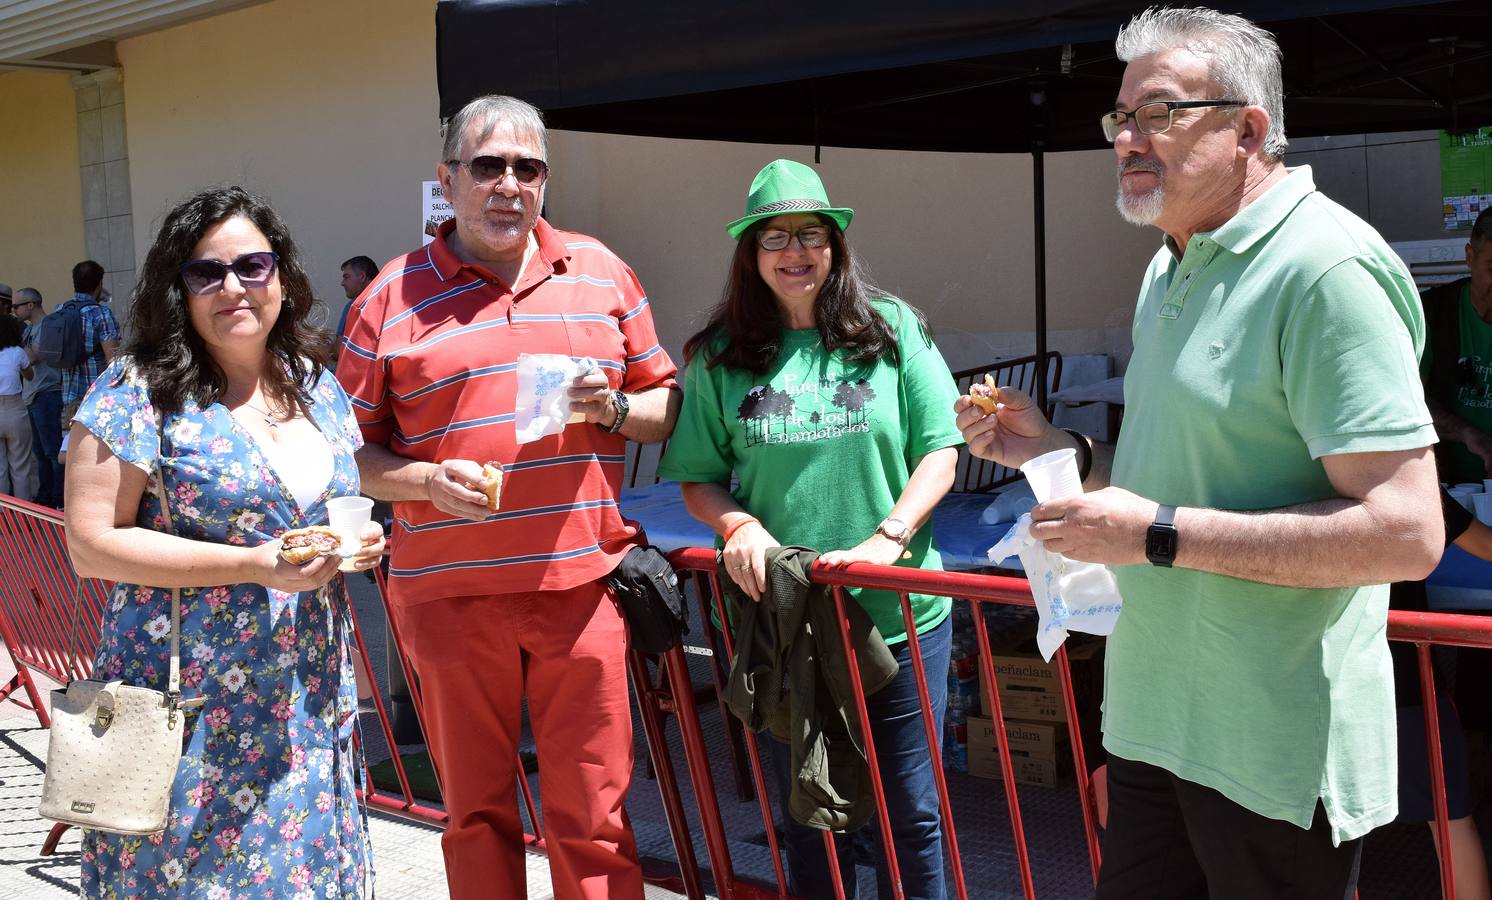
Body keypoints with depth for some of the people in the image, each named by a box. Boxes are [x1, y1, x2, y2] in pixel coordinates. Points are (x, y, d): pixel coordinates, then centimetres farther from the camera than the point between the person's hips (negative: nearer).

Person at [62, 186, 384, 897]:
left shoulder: (316, 386, 9)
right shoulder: (140, 393, -9)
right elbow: (92, 543, -13)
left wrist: (356, 542, -2)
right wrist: (252, 565, -20)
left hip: (310, 698, 5)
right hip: (193, 704, -5)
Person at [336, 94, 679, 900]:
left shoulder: (600, 273, 9)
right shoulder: (393, 295, 3)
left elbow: (664, 405, 14)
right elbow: (350, 448, 5)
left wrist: (609, 407, -7)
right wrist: (426, 481, -14)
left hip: (581, 584, 1)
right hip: (448, 591, 0)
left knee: (593, 817, 4)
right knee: (475, 812, 12)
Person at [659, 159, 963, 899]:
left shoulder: (892, 329, 1)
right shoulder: (718, 357, 2)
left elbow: (940, 450, -1)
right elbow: (698, 479, 7)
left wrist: (887, 539, -14)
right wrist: (737, 525, -14)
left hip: (900, 612, 0)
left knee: (910, 810, 11)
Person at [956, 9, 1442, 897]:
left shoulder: (1323, 267, -17)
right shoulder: (1173, 270, 12)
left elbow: (1406, 533, -24)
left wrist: (1158, 533, -23)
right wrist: (1061, 452, 6)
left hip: (1273, 754, -8)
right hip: (1157, 720, 9)